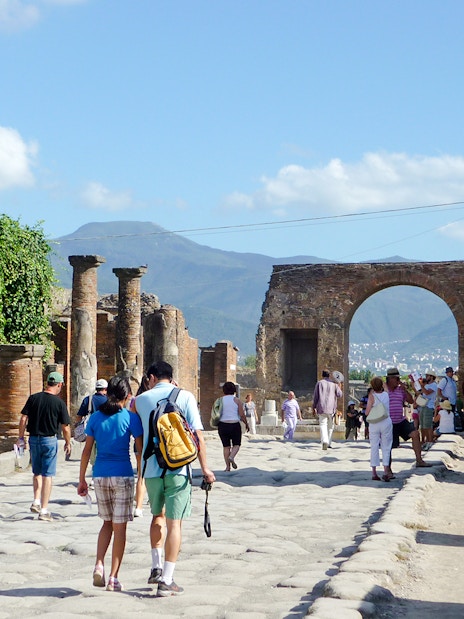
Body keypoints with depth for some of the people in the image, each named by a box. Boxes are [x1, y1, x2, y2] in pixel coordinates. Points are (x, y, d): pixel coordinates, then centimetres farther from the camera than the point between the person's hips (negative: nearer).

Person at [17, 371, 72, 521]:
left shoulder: (33, 398, -1)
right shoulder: (59, 403, -10)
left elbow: (23, 419, -2)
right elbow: (65, 427, -6)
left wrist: (21, 437, 8)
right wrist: (68, 443, 8)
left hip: (34, 439, 4)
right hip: (50, 440, -3)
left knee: (37, 472, 21)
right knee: (48, 475, 2)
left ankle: (36, 502, 13)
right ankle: (44, 510, 2)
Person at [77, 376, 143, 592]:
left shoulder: (96, 417, 4)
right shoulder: (130, 417, -5)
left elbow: (87, 451, 5)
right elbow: (141, 450, -6)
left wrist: (82, 479, 11)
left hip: (100, 475, 3)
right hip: (122, 475, -3)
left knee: (107, 522, 19)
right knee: (119, 527, 4)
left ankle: (99, 564, 1)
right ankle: (113, 577, 4)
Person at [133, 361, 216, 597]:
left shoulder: (141, 399, 6)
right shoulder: (185, 397, 0)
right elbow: (197, 435, -5)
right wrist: (205, 468, -3)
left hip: (151, 469, 2)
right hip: (178, 469, -2)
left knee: (157, 516, 24)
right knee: (174, 523, 1)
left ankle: (157, 567, 18)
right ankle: (166, 580, -1)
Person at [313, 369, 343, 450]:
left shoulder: (319, 383, 4)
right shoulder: (334, 384, 7)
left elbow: (315, 396, 2)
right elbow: (339, 394, 0)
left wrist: (314, 407, 8)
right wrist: (339, 386, 13)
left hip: (321, 408, -2)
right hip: (331, 408, 2)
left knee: (323, 424, -8)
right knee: (330, 425, 16)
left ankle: (324, 441, -30)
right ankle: (329, 443, 20)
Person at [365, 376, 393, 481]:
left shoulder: (372, 396, -7)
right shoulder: (386, 395, 0)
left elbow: (367, 413, -9)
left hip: (374, 424, -1)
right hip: (386, 422, 1)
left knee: (374, 447, 7)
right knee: (386, 447, 5)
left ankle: (374, 472, 6)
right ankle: (386, 471, -5)